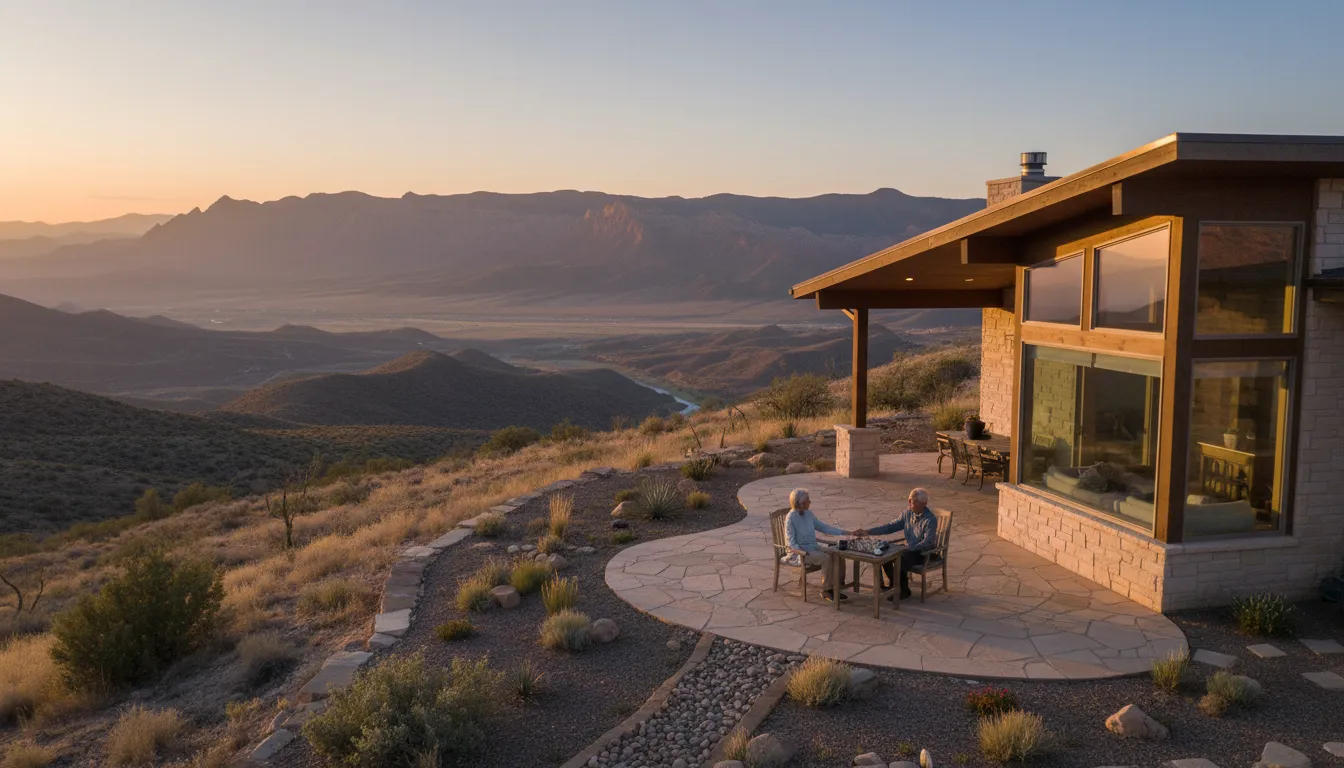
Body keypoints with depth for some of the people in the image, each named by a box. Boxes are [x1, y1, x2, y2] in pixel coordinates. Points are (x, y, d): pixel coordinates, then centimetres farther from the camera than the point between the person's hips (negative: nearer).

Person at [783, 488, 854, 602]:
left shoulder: (808, 514, 7)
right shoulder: (790, 519, -15)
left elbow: (823, 527, 13)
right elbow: (791, 542, -15)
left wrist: (845, 532, 8)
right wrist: (803, 553, -30)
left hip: (813, 548, 7)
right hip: (799, 553, -7)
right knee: (826, 558, -27)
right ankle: (826, 591, -14)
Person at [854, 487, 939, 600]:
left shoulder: (930, 519, -21)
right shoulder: (908, 513, 0)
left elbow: (928, 542, -28)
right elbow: (890, 527, 3)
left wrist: (910, 549, -35)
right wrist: (868, 532, -4)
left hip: (924, 553, -8)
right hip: (909, 548, 8)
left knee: (900, 560, -29)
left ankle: (904, 590, -8)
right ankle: (893, 581, 15)